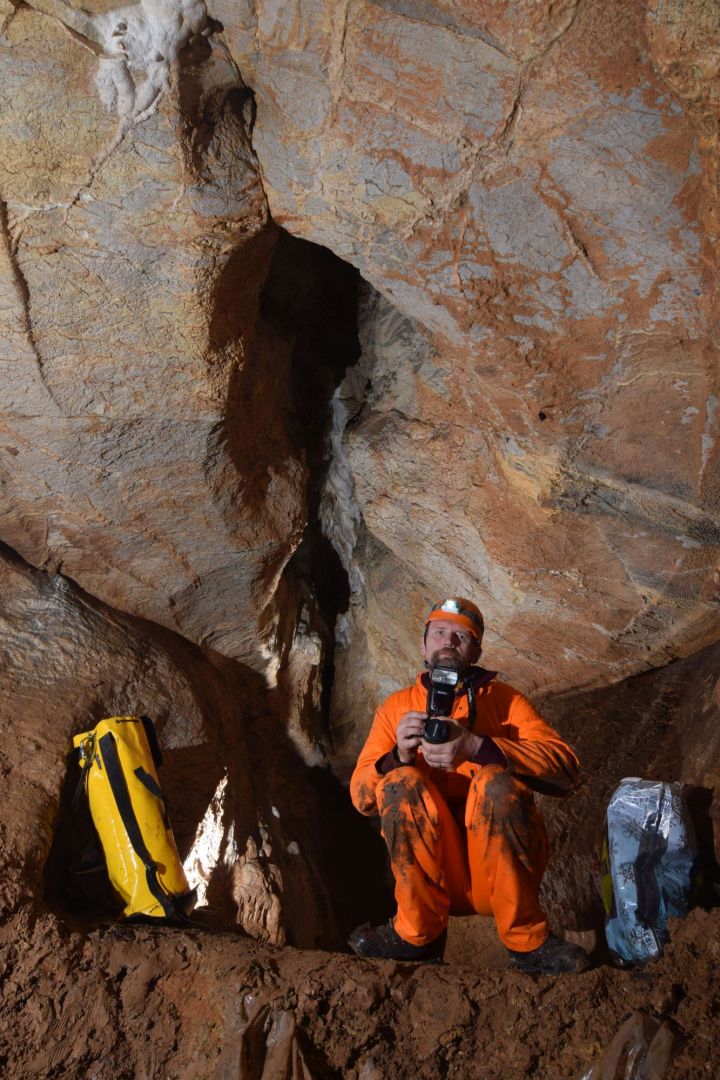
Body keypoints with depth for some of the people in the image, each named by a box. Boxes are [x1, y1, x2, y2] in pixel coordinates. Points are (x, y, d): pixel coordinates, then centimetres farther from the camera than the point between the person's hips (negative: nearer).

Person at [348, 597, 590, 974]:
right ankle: (419, 935, -10)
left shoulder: (502, 699, 7)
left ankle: (526, 940, -13)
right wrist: (398, 756, -20)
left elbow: (564, 766, -10)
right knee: (401, 782, -23)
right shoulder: (395, 707, 12)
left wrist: (477, 748, -25)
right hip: (432, 869, 1)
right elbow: (360, 796, 2)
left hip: (503, 865, -1)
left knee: (496, 783, -28)